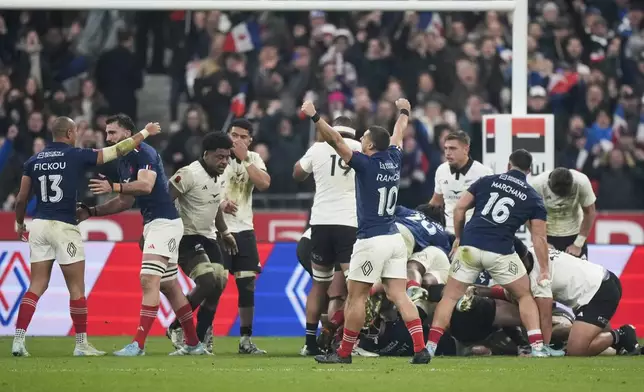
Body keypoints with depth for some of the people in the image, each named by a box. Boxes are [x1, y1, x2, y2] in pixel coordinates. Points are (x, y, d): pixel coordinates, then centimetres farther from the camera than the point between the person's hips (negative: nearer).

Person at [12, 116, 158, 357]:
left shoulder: (34, 161, 7)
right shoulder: (76, 156, -5)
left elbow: (21, 199, 9)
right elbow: (118, 150, 1)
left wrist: (19, 223, 26)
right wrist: (145, 133, 14)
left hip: (39, 225, 5)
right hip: (64, 227, -5)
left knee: (37, 286, 7)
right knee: (77, 287, 6)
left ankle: (18, 340, -4)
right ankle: (81, 344, 9)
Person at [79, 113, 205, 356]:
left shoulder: (144, 153, -13)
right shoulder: (123, 162, 15)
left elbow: (146, 185, -28)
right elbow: (126, 202, 21)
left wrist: (113, 187, -37)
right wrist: (91, 212, 14)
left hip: (164, 223, -10)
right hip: (152, 224, 10)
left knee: (149, 281, -16)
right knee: (169, 286, 12)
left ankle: (139, 344, -20)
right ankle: (193, 343, 19)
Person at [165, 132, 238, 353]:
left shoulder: (220, 178, 8)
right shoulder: (190, 175, -20)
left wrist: (224, 232, 27)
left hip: (208, 238, 9)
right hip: (187, 238, -9)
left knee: (218, 285, 0)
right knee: (207, 283, -21)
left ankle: (201, 338, 10)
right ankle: (176, 328, -4)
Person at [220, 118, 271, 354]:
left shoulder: (253, 159, 7)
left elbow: (264, 184, -11)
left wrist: (245, 159, -15)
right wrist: (219, 203, -22)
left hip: (244, 230, 4)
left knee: (247, 286, 2)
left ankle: (246, 340, 8)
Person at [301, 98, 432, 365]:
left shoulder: (367, 165, -11)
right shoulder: (394, 160, 7)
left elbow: (335, 140, -15)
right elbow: (398, 134, 28)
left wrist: (314, 116, -13)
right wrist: (403, 112, 46)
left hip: (371, 240, -7)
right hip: (394, 239, 7)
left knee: (356, 296, 2)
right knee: (399, 295, 3)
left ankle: (344, 353, 8)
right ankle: (420, 349, -8)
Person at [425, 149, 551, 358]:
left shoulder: (487, 181, 13)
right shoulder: (533, 198, 10)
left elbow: (459, 209, 10)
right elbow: (539, 237, 6)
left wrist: (459, 237, 23)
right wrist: (544, 270, 11)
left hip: (469, 245, 1)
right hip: (500, 252, -1)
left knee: (450, 296, 10)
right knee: (525, 295, 16)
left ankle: (431, 345, 1)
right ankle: (537, 346, 5)